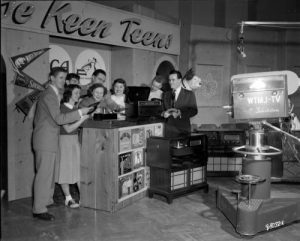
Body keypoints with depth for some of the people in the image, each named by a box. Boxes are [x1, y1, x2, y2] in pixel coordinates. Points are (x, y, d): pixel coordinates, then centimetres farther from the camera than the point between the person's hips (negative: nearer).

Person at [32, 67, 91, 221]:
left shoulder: (54, 94, 16)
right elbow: (59, 119, -22)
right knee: (44, 174, -5)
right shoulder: (49, 95, -16)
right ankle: (39, 209, 2)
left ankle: (47, 200, 31)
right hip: (45, 140, -10)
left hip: (50, 140, 10)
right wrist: (79, 113, -19)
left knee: (49, 172, 18)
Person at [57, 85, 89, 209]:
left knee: (80, 167, 3)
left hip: (76, 139, 6)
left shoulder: (76, 108, 9)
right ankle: (68, 198, 12)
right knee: (66, 169, 2)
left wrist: (87, 115, 3)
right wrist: (82, 118, -20)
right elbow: (68, 129, -17)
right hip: (65, 140, -6)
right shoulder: (62, 108, -12)